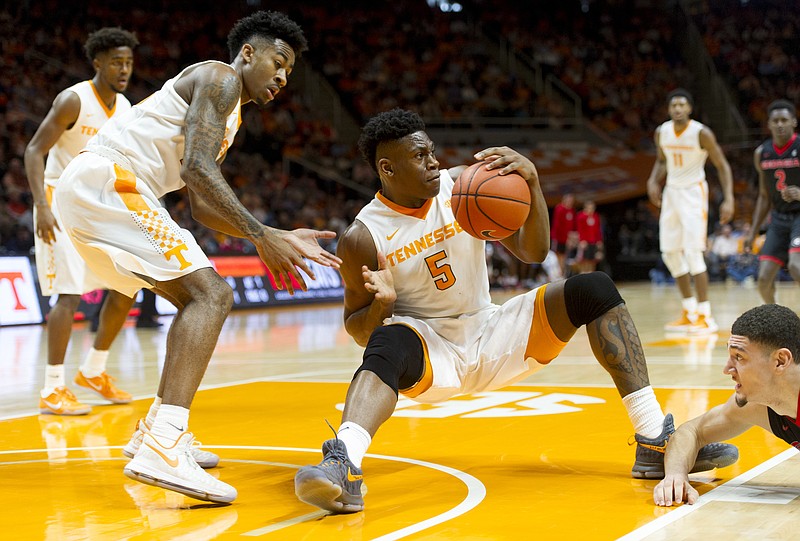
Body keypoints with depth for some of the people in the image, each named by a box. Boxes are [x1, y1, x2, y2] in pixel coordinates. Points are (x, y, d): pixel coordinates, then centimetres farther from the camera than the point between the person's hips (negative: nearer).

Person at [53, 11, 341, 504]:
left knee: (202, 298, 18)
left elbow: (203, 205, 26)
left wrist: (279, 237, 18)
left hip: (88, 188, 10)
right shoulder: (220, 78, -4)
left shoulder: (230, 117, 27)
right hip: (105, 180, -10)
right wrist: (261, 236, -19)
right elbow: (197, 168, -18)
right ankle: (160, 449, -32)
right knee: (210, 295, -17)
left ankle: (157, 431, 23)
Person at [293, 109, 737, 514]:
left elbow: (533, 252, -6)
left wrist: (531, 183, -22)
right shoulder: (362, 238, -13)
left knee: (594, 290, -14)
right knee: (387, 346, -39)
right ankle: (343, 467, -62)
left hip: (492, 335, 4)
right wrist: (381, 304, -27)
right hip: (429, 350, -4)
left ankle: (656, 440, -19)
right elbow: (358, 330, -4)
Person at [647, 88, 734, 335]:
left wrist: (728, 199, -18)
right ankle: (689, 313, 21)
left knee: (693, 253, -14)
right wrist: (653, 180, -1)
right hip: (671, 193, 6)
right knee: (670, 254, 8)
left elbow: (722, 165, -9)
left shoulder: (701, 133, -15)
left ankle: (706, 317, -9)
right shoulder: (661, 132, 1)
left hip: (693, 194, -6)